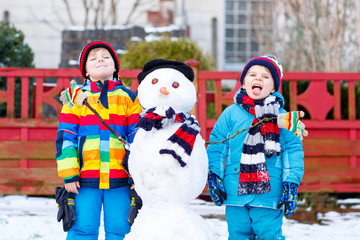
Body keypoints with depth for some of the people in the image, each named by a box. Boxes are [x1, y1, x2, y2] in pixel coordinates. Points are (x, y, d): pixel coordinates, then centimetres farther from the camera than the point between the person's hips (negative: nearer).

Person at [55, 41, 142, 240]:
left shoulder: (129, 98, 10)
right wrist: (69, 174, -2)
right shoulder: (76, 98, 9)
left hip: (120, 179, 1)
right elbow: (65, 137, 6)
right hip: (85, 180, 0)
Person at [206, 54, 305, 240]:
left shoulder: (281, 116, 4)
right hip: (235, 192, 1)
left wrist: (291, 184, -2)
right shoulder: (231, 113, 4)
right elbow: (216, 146, 7)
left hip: (269, 193, -1)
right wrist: (214, 177, 1)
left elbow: (293, 150, 4)